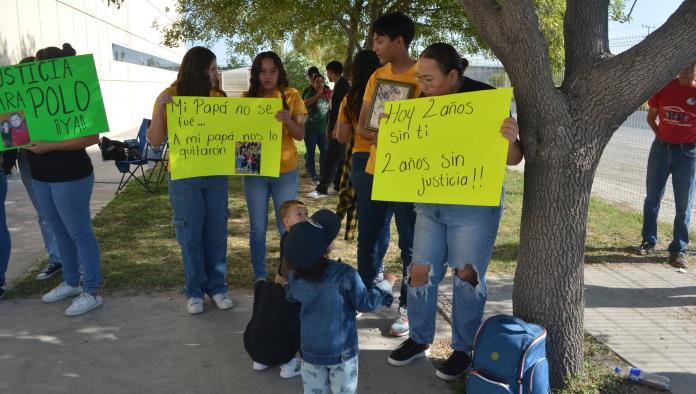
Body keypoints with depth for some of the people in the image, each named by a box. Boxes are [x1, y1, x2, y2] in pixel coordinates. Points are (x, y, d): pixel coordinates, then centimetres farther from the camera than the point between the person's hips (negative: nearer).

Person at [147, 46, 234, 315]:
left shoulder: (217, 97, 2)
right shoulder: (170, 97, -6)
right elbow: (155, 141, -10)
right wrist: (160, 107, -22)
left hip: (216, 176, 3)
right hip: (184, 177, -2)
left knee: (216, 233, 9)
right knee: (191, 235, 6)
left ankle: (216, 286, 24)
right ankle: (194, 291, 21)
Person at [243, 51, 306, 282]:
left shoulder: (291, 96, 0)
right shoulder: (247, 98, 3)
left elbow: (301, 135, -4)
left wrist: (287, 120, -23)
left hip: (285, 170, -1)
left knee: (287, 227, 5)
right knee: (257, 228, 7)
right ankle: (259, 277, 20)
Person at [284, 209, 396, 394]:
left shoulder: (295, 275, -8)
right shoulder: (345, 275, -22)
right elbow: (365, 303, -12)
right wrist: (386, 284, 2)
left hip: (310, 349, 4)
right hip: (341, 350, -3)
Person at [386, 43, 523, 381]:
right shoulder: (424, 102, 1)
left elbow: (512, 160, -14)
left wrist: (511, 141, -36)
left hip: (474, 205, -5)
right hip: (430, 203, 5)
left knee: (467, 274, 4)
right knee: (420, 271, 7)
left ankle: (463, 349, 21)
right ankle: (419, 339, 27)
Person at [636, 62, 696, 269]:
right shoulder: (664, 87, 0)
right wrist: (661, 134, 0)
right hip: (661, 149, 2)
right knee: (652, 198, 9)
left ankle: (679, 250, 10)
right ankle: (649, 241, 24)